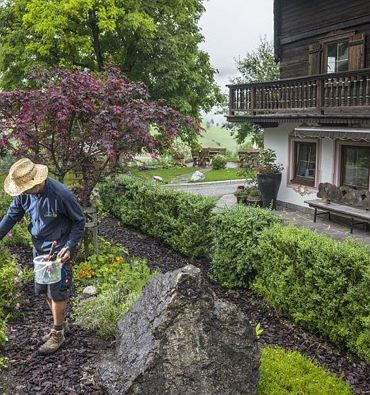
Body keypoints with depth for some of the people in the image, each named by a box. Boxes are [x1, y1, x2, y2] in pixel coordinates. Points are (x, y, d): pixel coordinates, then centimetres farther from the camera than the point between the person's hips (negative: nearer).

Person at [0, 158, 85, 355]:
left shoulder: (62, 195, -26)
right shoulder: (24, 194, -8)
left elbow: (79, 222, -14)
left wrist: (69, 247, -21)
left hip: (59, 250, -7)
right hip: (39, 248, 7)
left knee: (57, 292, 3)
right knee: (44, 290, 17)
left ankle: (57, 334, 21)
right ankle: (59, 324, 38)